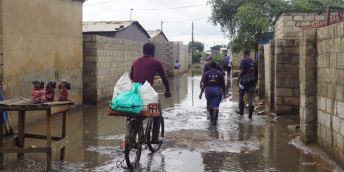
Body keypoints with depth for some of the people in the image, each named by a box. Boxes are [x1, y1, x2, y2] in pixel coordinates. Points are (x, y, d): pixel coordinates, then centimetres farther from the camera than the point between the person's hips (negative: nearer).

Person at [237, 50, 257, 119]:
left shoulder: (243, 61, -7)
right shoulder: (254, 62, 11)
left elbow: (242, 71, -15)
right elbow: (256, 72, 13)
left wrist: (238, 79, -6)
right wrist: (256, 81, 21)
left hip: (244, 80, -5)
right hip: (252, 81, 5)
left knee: (241, 96, 15)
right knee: (250, 99, 5)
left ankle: (241, 111, 16)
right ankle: (250, 115, 3)